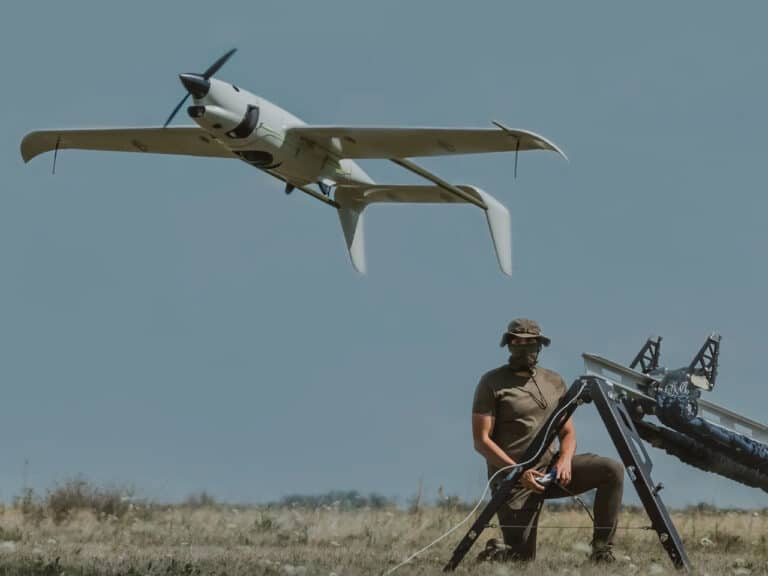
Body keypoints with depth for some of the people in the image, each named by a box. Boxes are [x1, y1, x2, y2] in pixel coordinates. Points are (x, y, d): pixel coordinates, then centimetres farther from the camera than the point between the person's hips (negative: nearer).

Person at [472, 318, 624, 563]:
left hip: (551, 467, 5)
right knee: (520, 560, -10)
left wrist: (565, 460, -10)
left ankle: (601, 550, -12)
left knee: (612, 470, -17)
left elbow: (568, 432, 13)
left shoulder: (554, 382, 11)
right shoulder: (492, 383, -6)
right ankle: (496, 552, 27)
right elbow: (481, 441, -11)